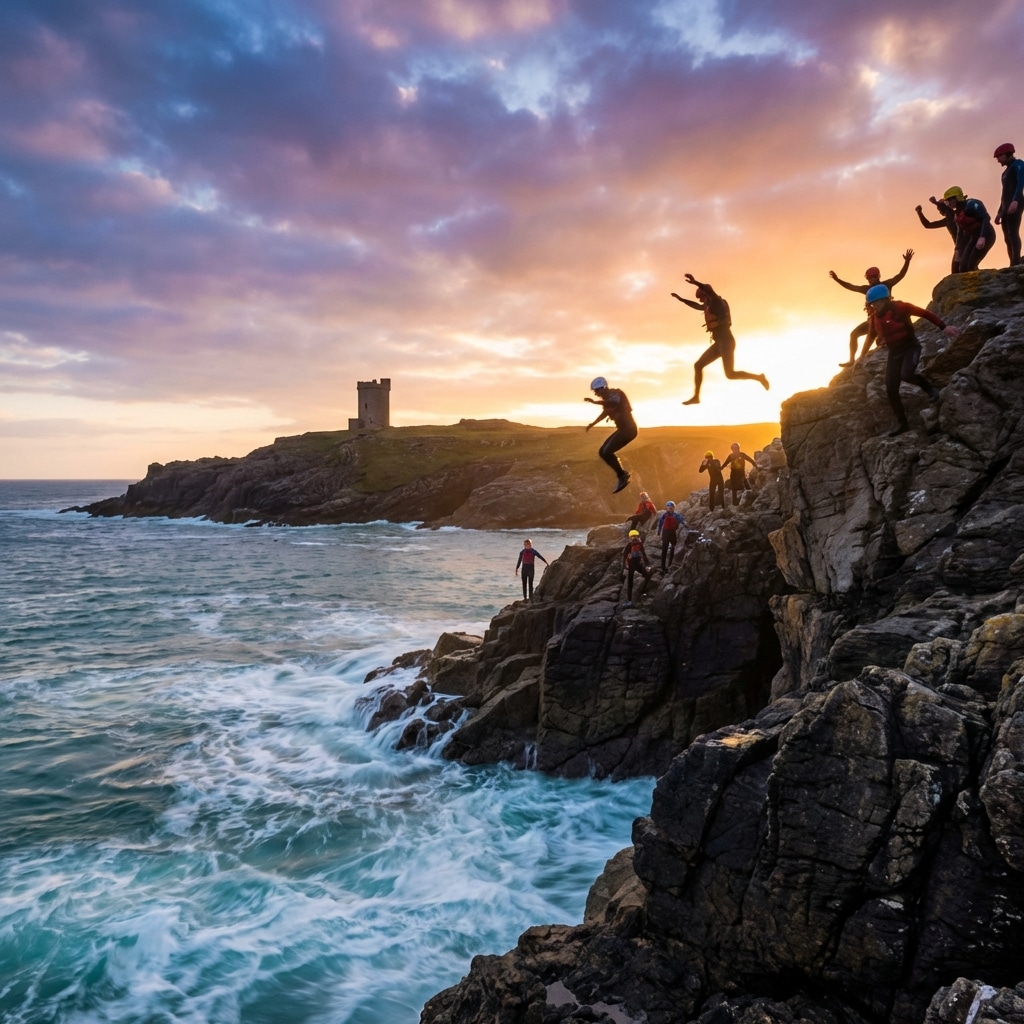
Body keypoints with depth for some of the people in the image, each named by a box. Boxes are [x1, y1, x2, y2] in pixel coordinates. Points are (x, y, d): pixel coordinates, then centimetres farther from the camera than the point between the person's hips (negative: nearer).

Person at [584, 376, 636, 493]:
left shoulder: (615, 393, -14)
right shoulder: (607, 399, 14)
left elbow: (614, 403, -38)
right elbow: (605, 412, 32)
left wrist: (595, 402, -39)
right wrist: (593, 423, 26)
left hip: (628, 428, -10)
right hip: (622, 428, 10)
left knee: (607, 452, -17)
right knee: (602, 452, 7)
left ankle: (622, 476, -5)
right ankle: (622, 475, 11)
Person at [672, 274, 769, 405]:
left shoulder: (717, 302, -4)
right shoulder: (709, 306, 21)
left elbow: (710, 290, -26)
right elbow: (696, 306, 42)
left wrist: (695, 282, -39)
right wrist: (681, 299, 45)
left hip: (725, 341, -10)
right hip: (719, 343, 10)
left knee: (730, 374, -17)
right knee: (698, 366, 5)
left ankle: (758, 377, 0)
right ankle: (696, 396, 6)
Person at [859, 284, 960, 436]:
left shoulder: (901, 307, -17)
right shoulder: (874, 318, 0)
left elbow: (925, 313, -12)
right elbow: (871, 337, 17)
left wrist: (944, 327, -15)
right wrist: (862, 356, 21)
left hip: (910, 347, -5)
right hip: (893, 352, 6)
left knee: (906, 374, -33)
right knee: (891, 389, -2)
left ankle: (928, 386, 1)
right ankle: (902, 423, 9)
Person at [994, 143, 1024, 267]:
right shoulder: (1006, 171, 27)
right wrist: (1000, 211, 24)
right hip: (1006, 206, 9)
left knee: (1013, 233, -22)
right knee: (1007, 237, -1)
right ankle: (1013, 265, -8)